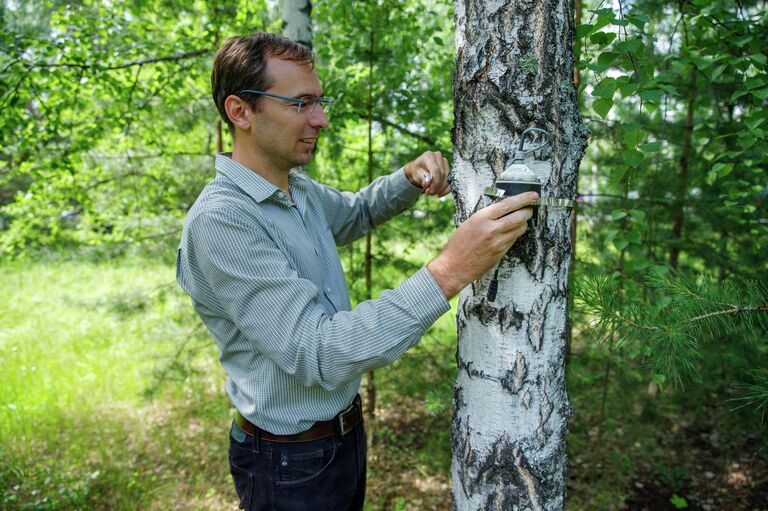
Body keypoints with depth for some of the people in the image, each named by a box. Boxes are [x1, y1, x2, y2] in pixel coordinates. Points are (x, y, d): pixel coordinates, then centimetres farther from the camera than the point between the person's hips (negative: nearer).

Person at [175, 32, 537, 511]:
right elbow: (318, 354, -33)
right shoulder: (219, 221, -26)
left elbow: (357, 210, 22)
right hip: (291, 462, -7)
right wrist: (449, 271, -38)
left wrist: (411, 177, 0)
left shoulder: (300, 190, 1)